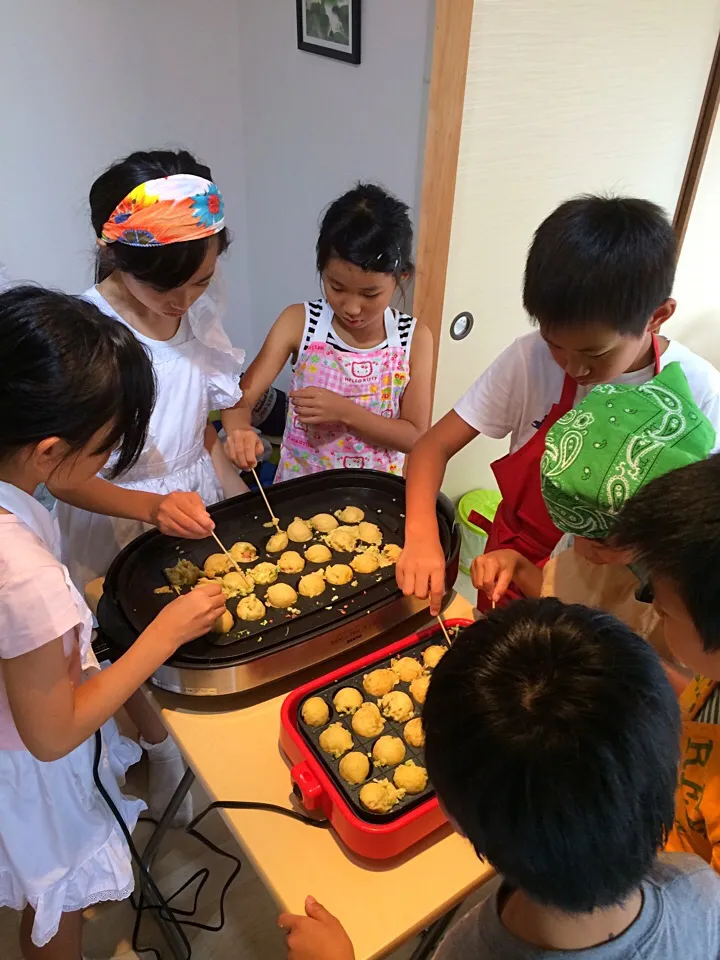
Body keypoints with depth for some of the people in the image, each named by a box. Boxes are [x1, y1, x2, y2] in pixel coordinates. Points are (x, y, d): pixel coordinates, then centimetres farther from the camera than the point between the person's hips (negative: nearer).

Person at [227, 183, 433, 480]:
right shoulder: (298, 322, -6)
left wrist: (344, 410, -18)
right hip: (299, 488, 1)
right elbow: (242, 396, -8)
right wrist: (240, 431, -29)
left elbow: (416, 437, -7)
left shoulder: (415, 338, -7)